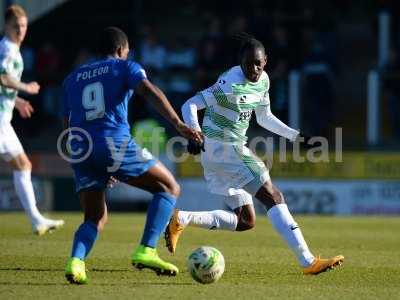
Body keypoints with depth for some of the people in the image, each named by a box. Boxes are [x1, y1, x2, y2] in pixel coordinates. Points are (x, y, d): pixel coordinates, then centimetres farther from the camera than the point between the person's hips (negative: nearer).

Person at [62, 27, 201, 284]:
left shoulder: (73, 78, 25)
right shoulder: (125, 67, 11)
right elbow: (150, 91, -8)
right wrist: (179, 124, -19)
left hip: (80, 151, 5)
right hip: (115, 144, -5)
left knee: (95, 218, 16)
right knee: (169, 188, 10)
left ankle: (76, 261, -14)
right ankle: (147, 251, -6)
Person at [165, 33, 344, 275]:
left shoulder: (263, 80, 7)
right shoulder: (231, 83, -18)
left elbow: (264, 117, 23)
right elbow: (190, 105, -22)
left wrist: (296, 136, 18)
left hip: (234, 149, 9)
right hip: (221, 148, -9)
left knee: (245, 221, 8)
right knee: (274, 197, -13)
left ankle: (181, 220, 4)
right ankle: (308, 262, -16)